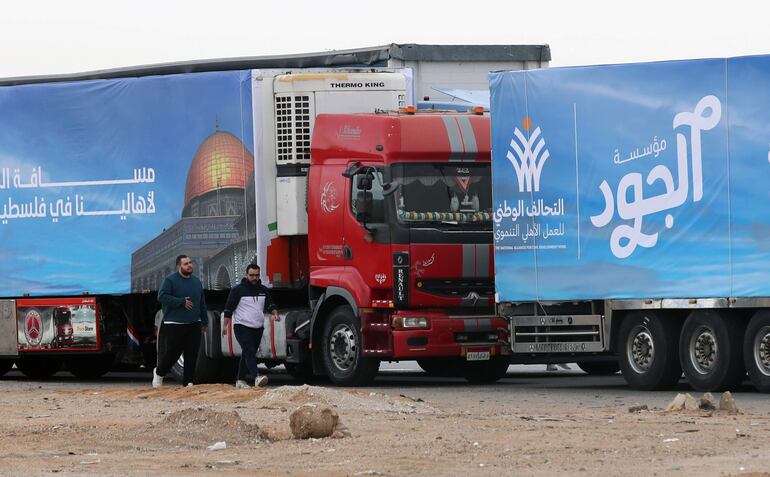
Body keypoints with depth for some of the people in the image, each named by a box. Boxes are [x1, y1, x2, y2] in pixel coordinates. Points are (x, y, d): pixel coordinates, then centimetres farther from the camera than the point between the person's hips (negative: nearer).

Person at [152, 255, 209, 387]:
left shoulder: (196, 282, 14)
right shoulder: (170, 280, -5)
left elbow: (202, 304, 21)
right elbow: (161, 297, -16)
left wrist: (205, 322, 19)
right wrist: (181, 302, -19)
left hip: (194, 325, 5)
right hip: (174, 325, -5)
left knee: (192, 355, 2)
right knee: (172, 352, -3)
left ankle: (188, 381, 8)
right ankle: (159, 372, 21)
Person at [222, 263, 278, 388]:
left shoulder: (263, 290, 12)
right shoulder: (238, 290, -4)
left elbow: (270, 304, 16)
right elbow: (228, 308, -2)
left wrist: (275, 313, -6)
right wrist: (225, 325, -7)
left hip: (258, 328, 6)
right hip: (242, 327, -6)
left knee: (247, 354, 11)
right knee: (249, 352, -19)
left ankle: (240, 380, 20)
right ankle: (257, 378, -34)